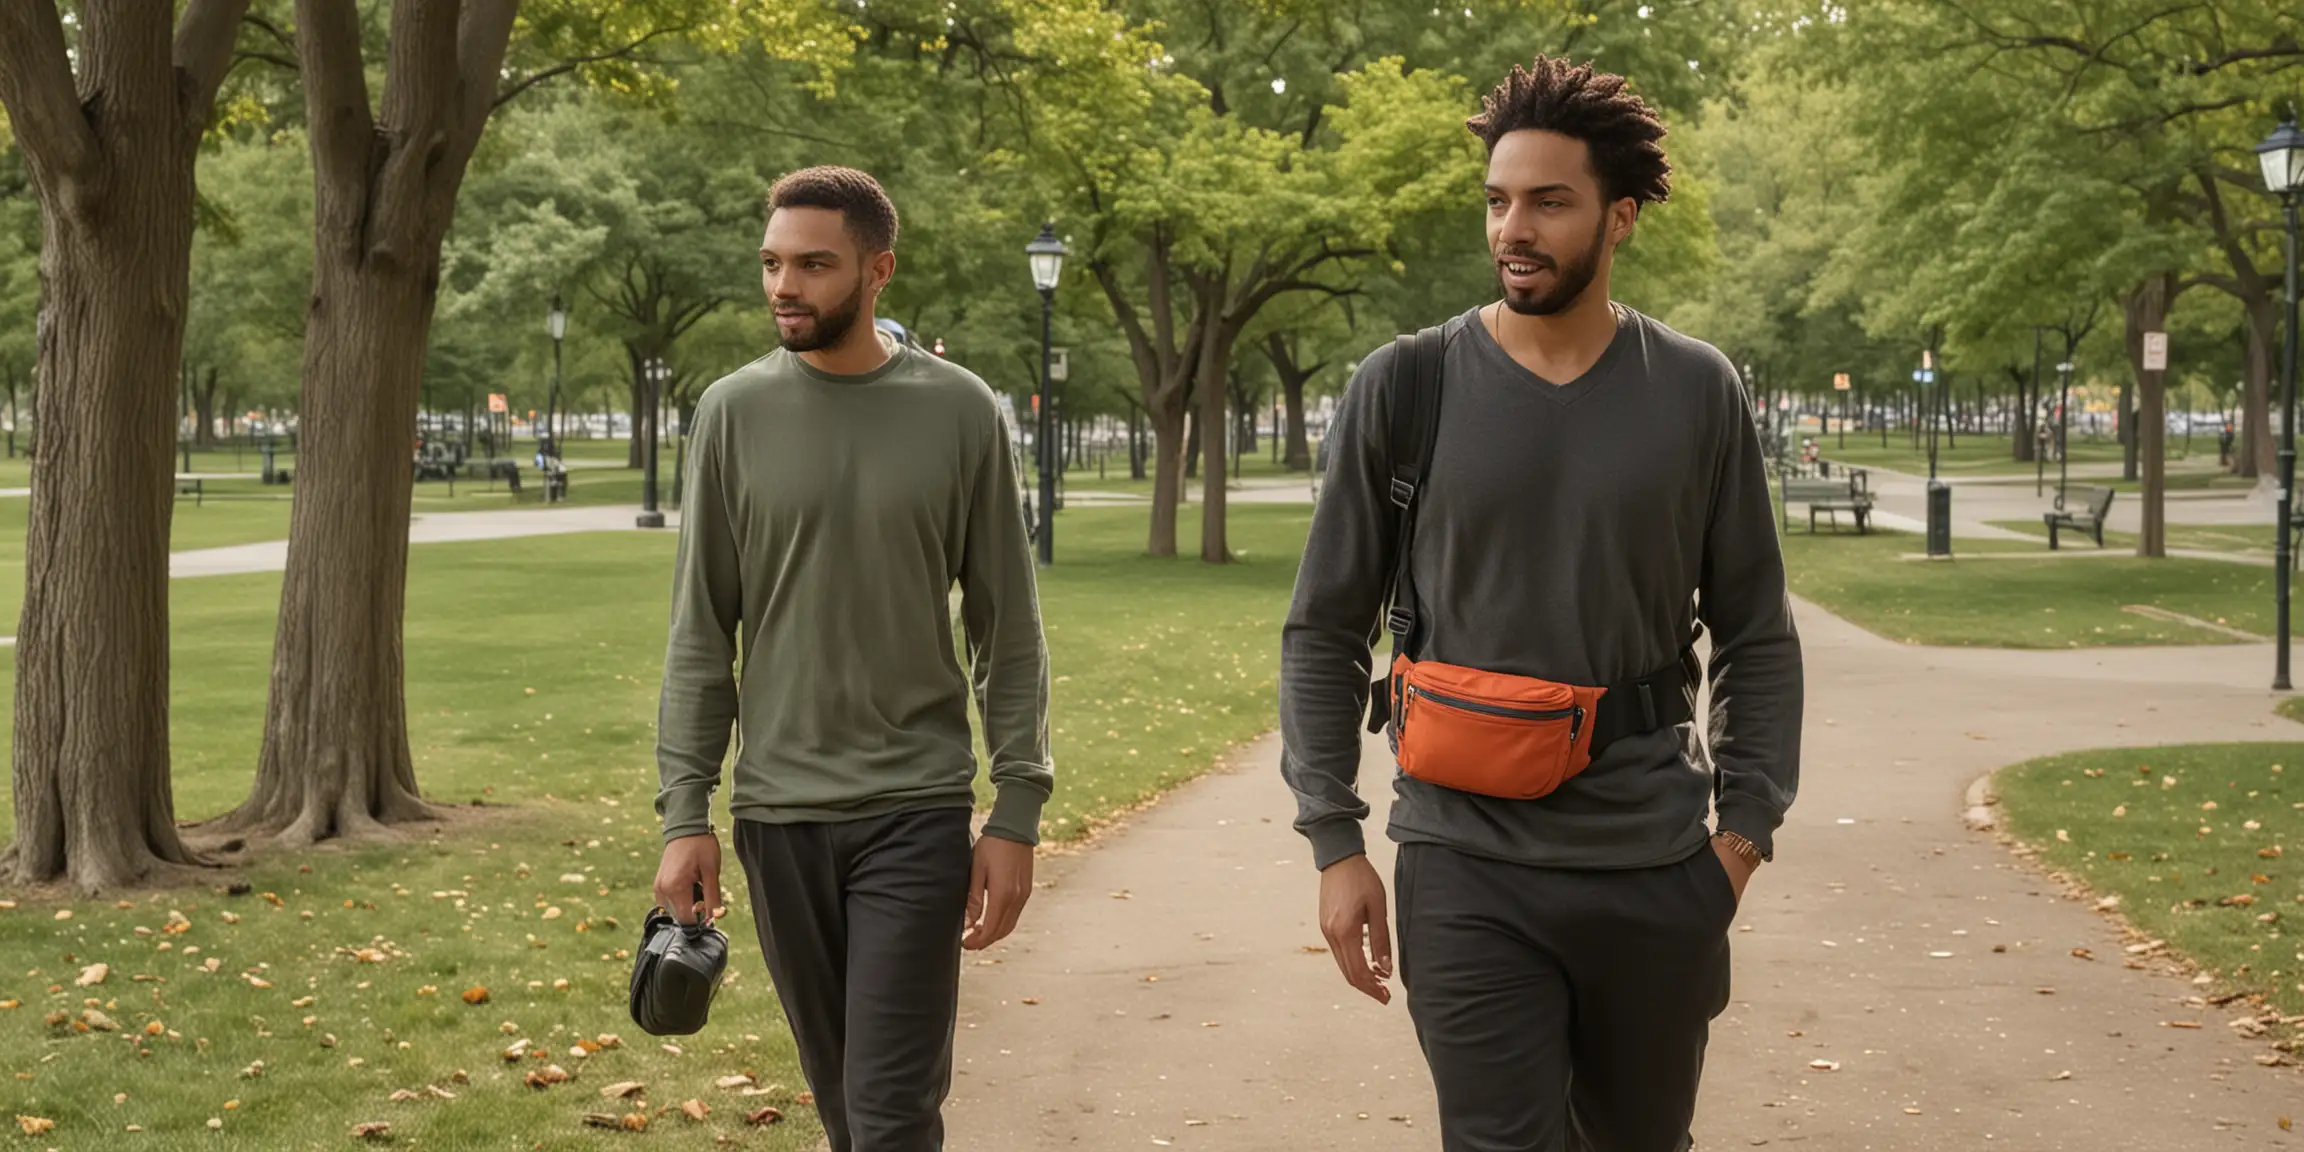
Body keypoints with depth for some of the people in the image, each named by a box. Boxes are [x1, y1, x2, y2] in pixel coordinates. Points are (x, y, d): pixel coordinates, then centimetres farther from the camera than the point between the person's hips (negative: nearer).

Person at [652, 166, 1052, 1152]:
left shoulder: (959, 413, -1)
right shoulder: (735, 412, 2)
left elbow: (1007, 630, 2)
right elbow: (700, 635, 5)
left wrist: (1017, 814, -3)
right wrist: (685, 813, -1)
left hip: (918, 810, -2)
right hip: (780, 814, 2)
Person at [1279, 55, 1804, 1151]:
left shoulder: (1699, 393, 2)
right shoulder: (1404, 389, -2)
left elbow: (1755, 634, 9)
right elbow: (1322, 633, 3)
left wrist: (1746, 823, 1)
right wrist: (1332, 840, -3)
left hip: (1656, 867, 2)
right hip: (1469, 870, -2)